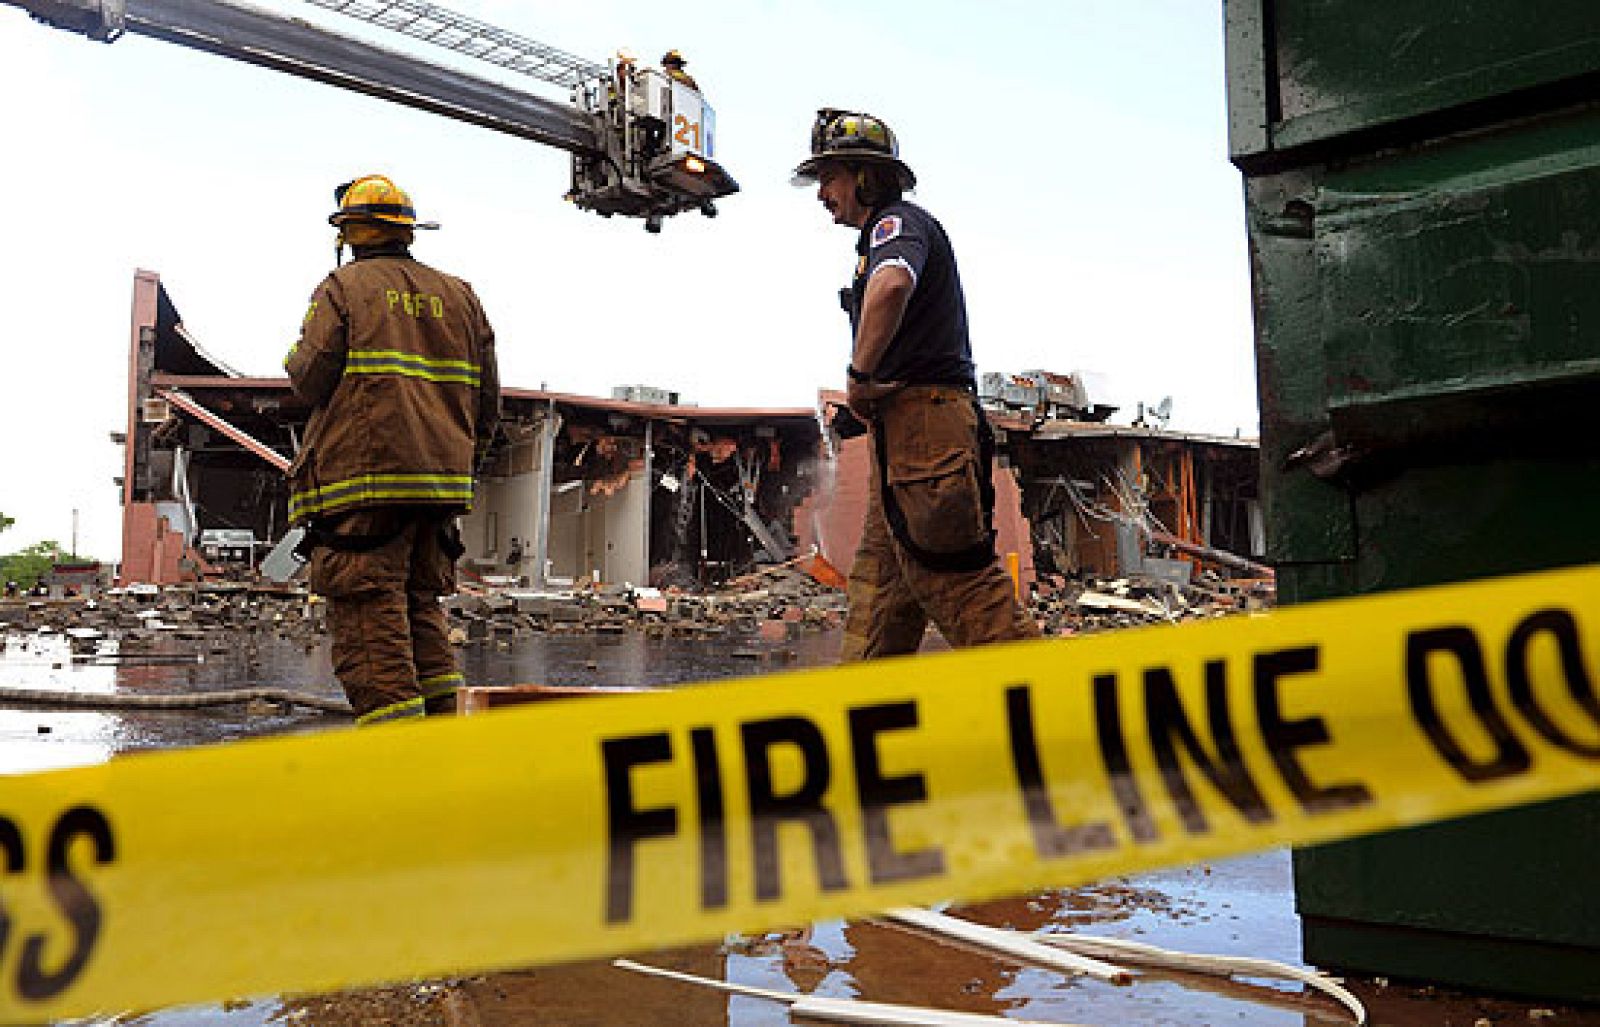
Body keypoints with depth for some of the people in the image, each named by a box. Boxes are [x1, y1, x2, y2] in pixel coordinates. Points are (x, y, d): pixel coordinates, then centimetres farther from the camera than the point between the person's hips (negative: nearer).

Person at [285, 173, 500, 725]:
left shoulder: (343, 288, 1)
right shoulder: (459, 295, 16)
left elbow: (309, 380, -5)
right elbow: (487, 398, 14)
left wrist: (297, 356, 18)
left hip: (363, 479, -6)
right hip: (441, 483, 6)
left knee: (370, 621, -5)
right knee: (420, 606, 17)